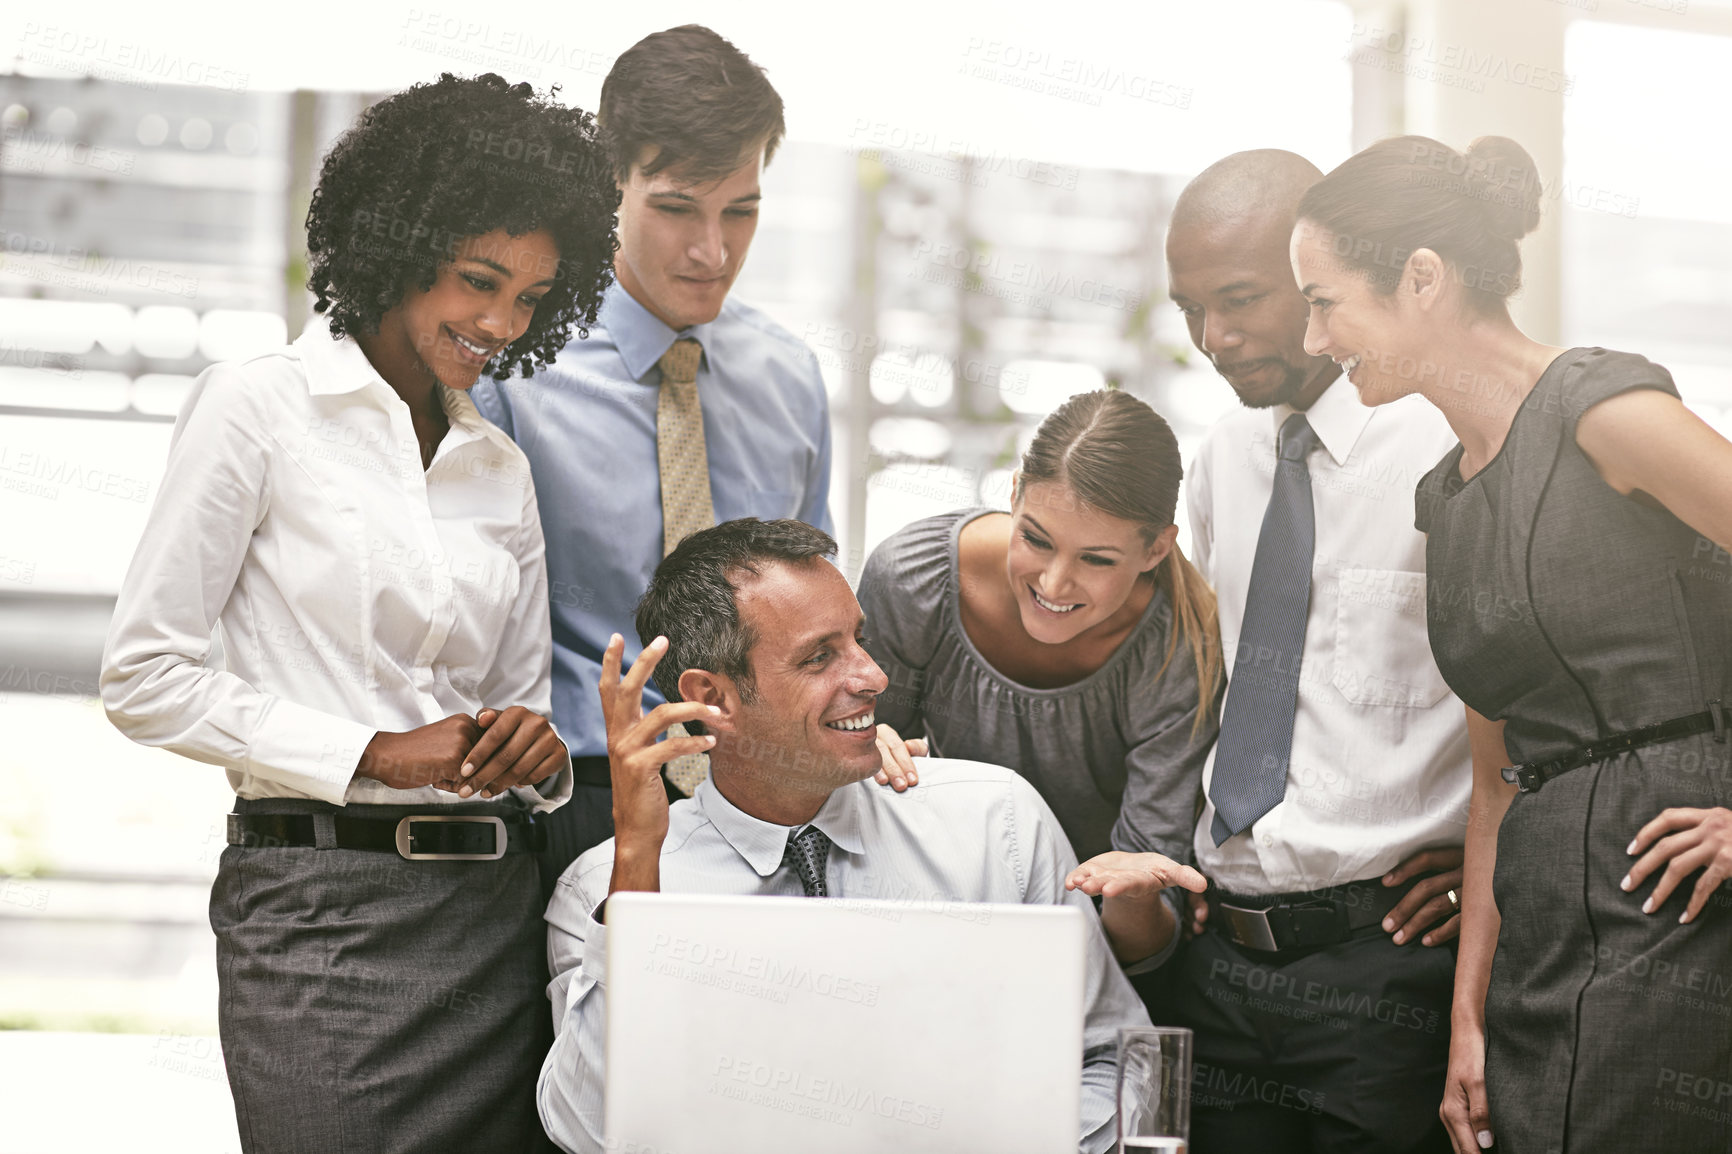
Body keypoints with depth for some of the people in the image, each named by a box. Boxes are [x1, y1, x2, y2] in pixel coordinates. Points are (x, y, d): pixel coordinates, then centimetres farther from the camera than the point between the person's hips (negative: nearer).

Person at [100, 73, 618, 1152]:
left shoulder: (503, 465, 17)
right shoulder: (261, 405, -1)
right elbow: (145, 676, -5)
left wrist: (540, 751, -5)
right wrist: (370, 753, -11)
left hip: (495, 913, 6)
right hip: (324, 911, -5)